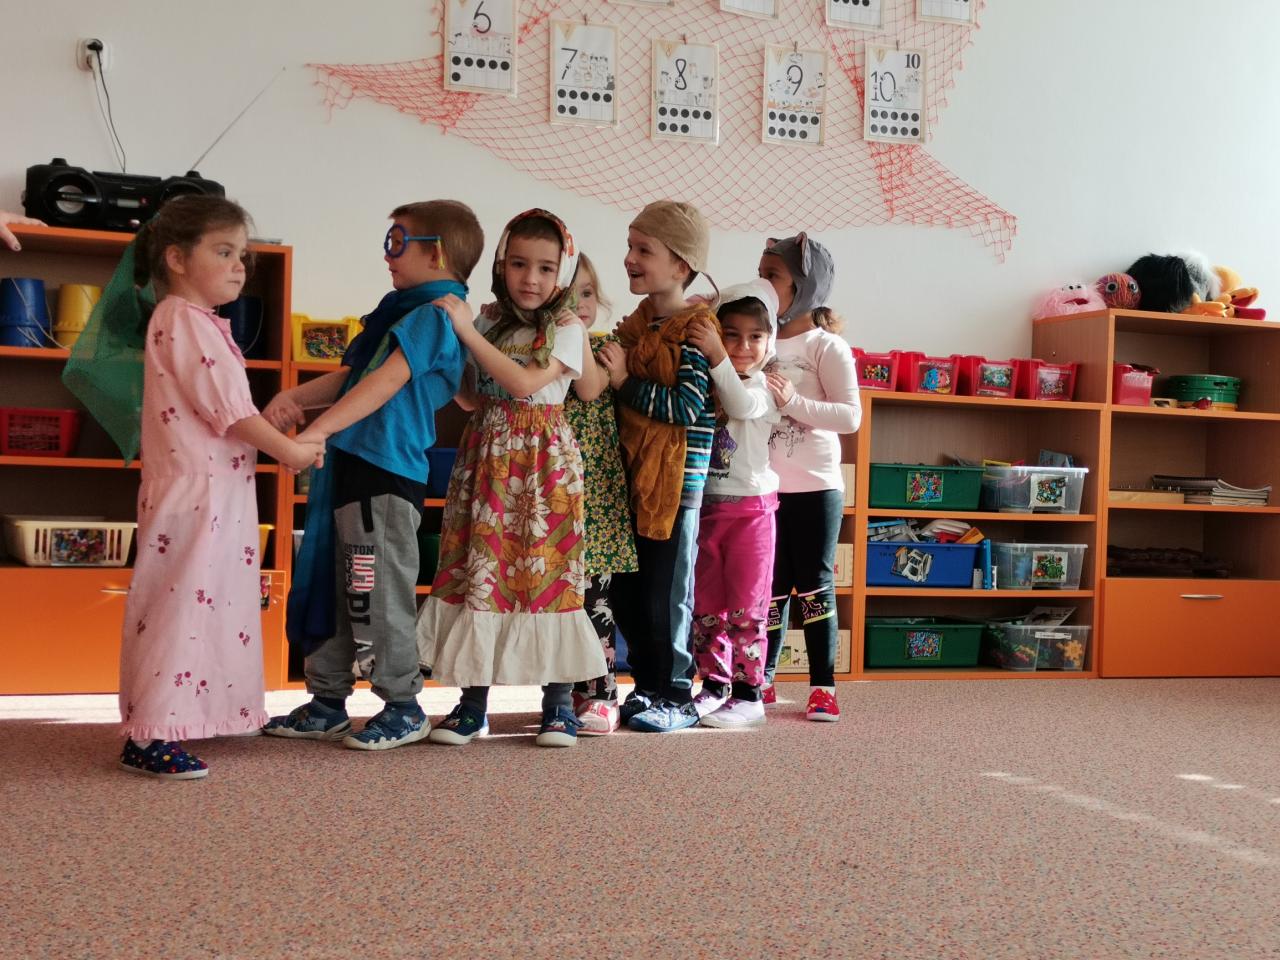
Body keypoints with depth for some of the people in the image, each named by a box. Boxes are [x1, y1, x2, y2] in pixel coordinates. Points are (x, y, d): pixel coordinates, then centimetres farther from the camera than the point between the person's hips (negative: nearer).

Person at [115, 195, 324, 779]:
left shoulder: (201, 323, 19)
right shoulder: (183, 318, -12)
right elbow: (226, 407, -17)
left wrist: (277, 441, 7)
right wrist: (288, 451, -11)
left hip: (220, 491, 10)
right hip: (194, 492, -10)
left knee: (214, 600, 15)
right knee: (180, 604, -8)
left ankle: (199, 712, 26)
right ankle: (148, 738, -4)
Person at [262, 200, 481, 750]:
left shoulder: (435, 314, -9)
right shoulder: (406, 310, 20)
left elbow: (385, 383, -19)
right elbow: (351, 375, 20)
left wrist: (318, 429, -24)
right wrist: (295, 396, 4)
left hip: (387, 472, -10)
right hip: (354, 465, 10)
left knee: (379, 593, -2)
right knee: (337, 589, 14)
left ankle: (403, 708, 12)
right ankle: (327, 703, 24)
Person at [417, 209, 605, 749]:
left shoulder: (566, 330, -3)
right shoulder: (489, 324, 11)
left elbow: (524, 383, -17)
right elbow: (471, 398, 12)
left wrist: (467, 330, -16)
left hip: (543, 465, -4)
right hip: (487, 460, 4)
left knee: (545, 571, -4)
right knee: (480, 568, 2)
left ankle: (558, 700, 8)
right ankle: (473, 700, 10)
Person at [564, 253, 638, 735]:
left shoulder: (604, 346, 4)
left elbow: (590, 390, -15)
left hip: (593, 487, -3)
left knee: (594, 589, -3)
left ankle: (600, 692, 4)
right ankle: (564, 687, 17)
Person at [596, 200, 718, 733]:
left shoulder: (696, 329, -12)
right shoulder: (635, 325, 12)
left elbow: (688, 407, -22)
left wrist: (625, 382, -17)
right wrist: (602, 369, 6)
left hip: (675, 480, -8)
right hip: (630, 475, 8)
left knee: (664, 594, 0)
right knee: (623, 590, 13)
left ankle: (677, 697, 14)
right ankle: (648, 686, 28)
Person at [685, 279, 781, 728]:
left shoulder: (763, 386, -6)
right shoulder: (704, 384, 7)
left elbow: (743, 407, -27)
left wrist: (717, 357, -33)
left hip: (750, 508, -4)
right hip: (705, 508, 5)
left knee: (746, 606, -1)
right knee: (705, 605, 10)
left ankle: (748, 694, 6)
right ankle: (714, 685, 22)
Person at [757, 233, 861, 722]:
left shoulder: (827, 346, -6)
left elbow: (851, 415, -14)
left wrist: (793, 401, -23)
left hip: (815, 486, -4)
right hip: (764, 488, 4)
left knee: (815, 585, 3)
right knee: (770, 586, 12)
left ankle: (823, 686, 10)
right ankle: (762, 679, 21)